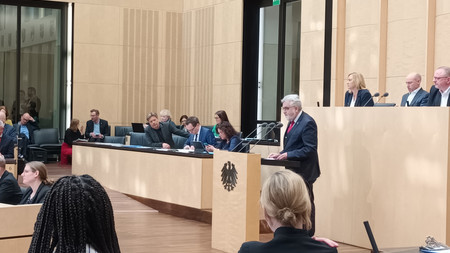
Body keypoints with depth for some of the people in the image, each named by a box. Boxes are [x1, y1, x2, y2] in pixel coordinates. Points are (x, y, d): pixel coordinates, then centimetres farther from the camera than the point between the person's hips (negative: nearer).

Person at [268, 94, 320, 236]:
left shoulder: (307, 123, -16)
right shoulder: (293, 122, 15)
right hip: (294, 171, 10)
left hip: (303, 171, -10)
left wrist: (288, 155, -22)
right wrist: (281, 154, 5)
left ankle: (308, 235, 3)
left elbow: (310, 149, -20)